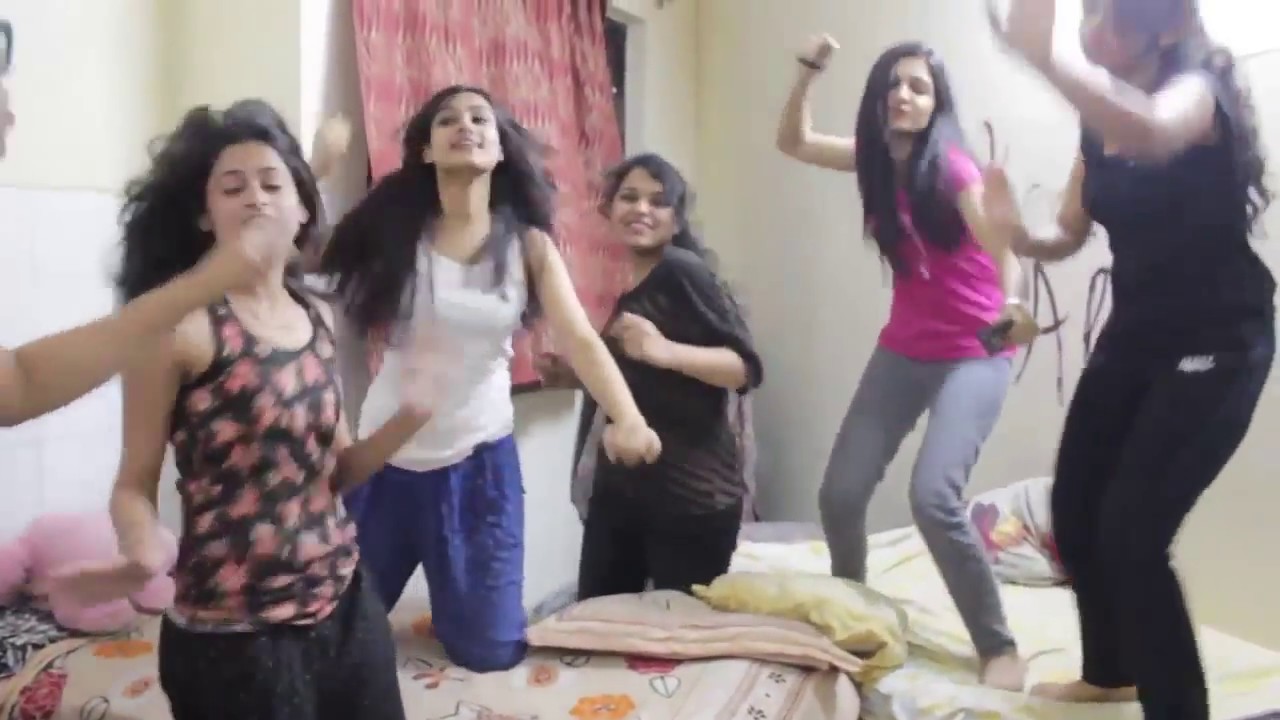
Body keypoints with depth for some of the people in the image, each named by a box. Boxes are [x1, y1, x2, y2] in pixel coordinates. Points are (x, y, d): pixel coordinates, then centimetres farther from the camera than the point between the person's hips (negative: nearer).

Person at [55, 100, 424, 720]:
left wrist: (411, 417, -6)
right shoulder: (178, 323, -12)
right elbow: (135, 481, -8)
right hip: (233, 634, -5)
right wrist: (143, 556, -28)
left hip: (346, 607, 6)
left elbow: (333, 472, 9)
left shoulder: (318, 318, 5)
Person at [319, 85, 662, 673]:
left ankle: (456, 608, 42)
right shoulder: (390, 230, -4)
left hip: (480, 458, 0)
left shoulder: (529, 244, -5)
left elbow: (580, 340, -17)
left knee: (490, 651, 8)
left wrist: (627, 417, -33)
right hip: (386, 457, 1)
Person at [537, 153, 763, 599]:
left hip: (692, 493, -7)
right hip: (619, 487, 8)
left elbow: (746, 368, -18)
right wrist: (570, 375, 10)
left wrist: (666, 350, -32)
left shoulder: (683, 271, -12)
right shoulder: (626, 286, 11)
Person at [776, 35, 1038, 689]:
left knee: (933, 497, -23)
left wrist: (1012, 303, -51)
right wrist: (809, 70, -1)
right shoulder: (878, 156, 2)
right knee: (840, 493, 1)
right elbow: (792, 143, 13)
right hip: (902, 349, 6)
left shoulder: (951, 166, -16)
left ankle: (1001, 649, -6)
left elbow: (1000, 243, -30)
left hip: (973, 353, -6)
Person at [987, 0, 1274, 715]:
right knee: (1074, 511, 11)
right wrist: (1019, 232, -12)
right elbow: (1069, 235, 11)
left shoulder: (1198, 88, -16)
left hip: (1218, 343, -7)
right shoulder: (1099, 123, 6)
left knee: (1131, 531, -16)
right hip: (1133, 337, 8)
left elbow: (1152, 135, -42)